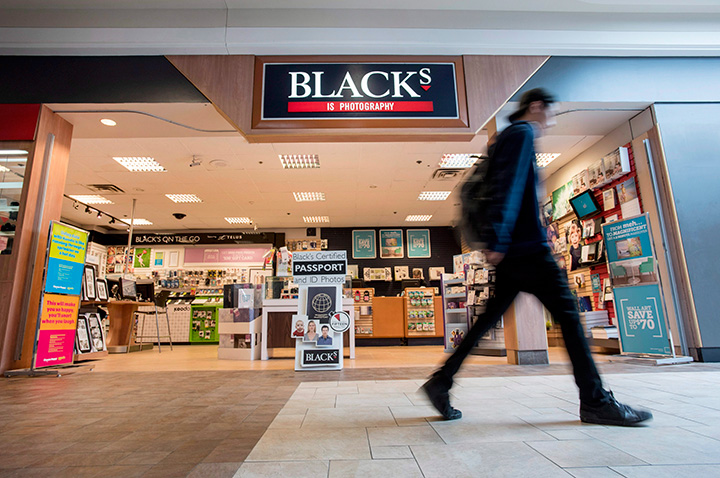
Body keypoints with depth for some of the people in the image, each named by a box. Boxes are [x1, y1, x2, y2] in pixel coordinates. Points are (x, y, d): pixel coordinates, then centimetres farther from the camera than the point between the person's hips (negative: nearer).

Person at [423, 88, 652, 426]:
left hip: (510, 249, 10)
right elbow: (507, 186, -18)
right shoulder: (522, 134, -3)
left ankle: (441, 382, 10)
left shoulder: (510, 136, 27)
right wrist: (496, 239, -25)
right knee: (567, 313, -2)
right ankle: (595, 402, 7)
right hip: (525, 247, -10)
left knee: (491, 316, 8)